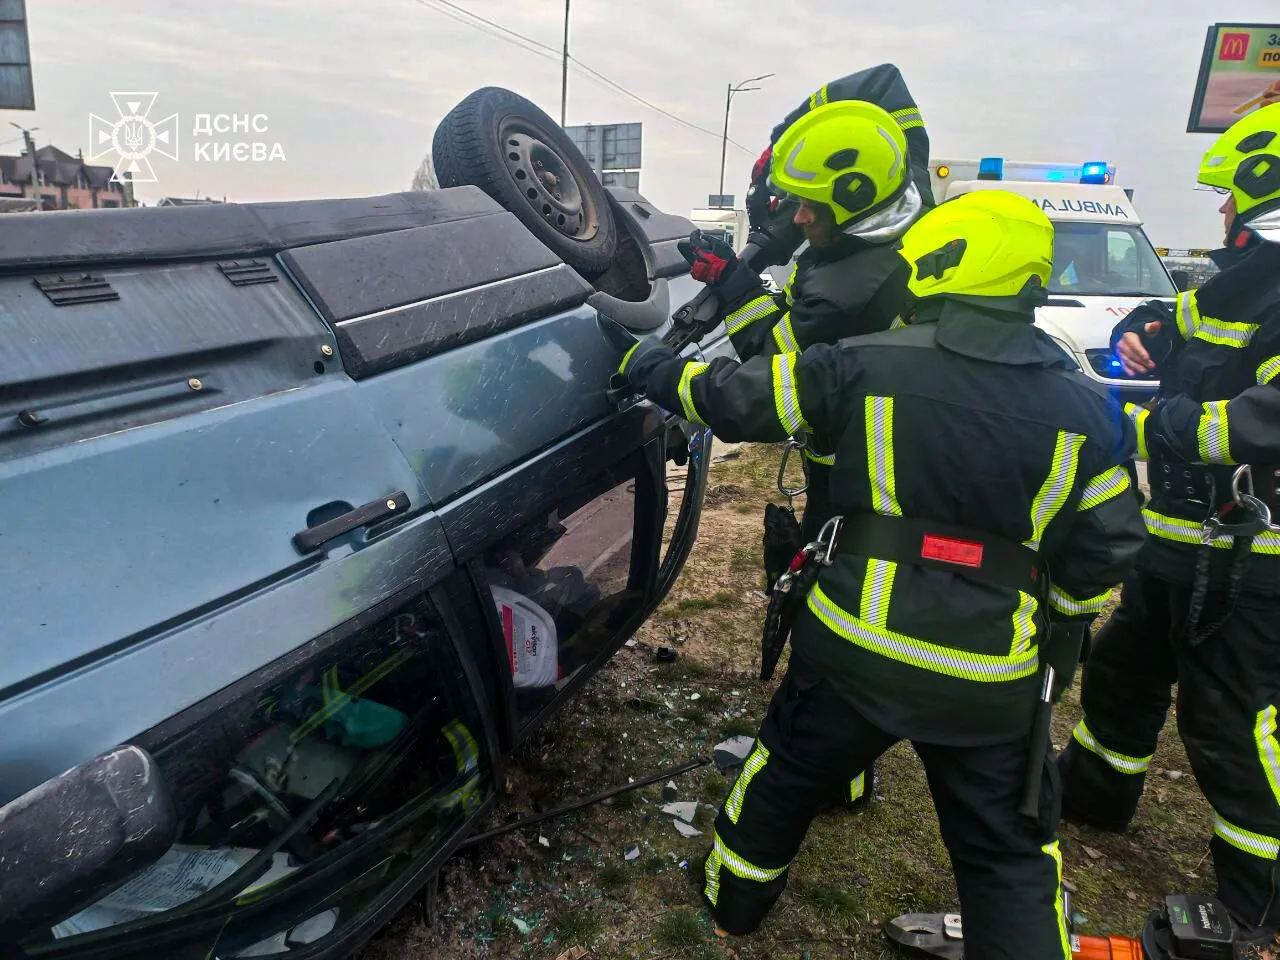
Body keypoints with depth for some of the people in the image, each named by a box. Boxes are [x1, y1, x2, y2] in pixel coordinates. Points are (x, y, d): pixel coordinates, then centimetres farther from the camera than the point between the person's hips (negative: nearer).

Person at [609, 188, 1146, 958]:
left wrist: (639, 361, 14)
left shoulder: (864, 367, -11)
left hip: (857, 652, 0)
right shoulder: (1086, 410, -5)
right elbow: (1103, 557, 0)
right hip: (991, 682, 1)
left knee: (786, 776, 25)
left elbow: (728, 396, -3)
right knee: (1010, 856, 19)